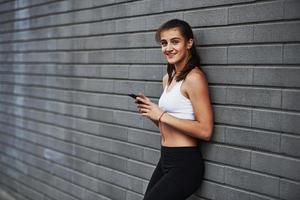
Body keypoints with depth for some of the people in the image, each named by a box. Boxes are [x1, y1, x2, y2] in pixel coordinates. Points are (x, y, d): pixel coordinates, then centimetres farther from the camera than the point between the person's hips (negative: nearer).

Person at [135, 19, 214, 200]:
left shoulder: (194, 77, -15)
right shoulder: (168, 78, 10)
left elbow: (205, 131, -20)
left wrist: (162, 115, -18)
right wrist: (151, 110, 0)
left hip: (185, 164, -8)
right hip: (165, 159, 8)